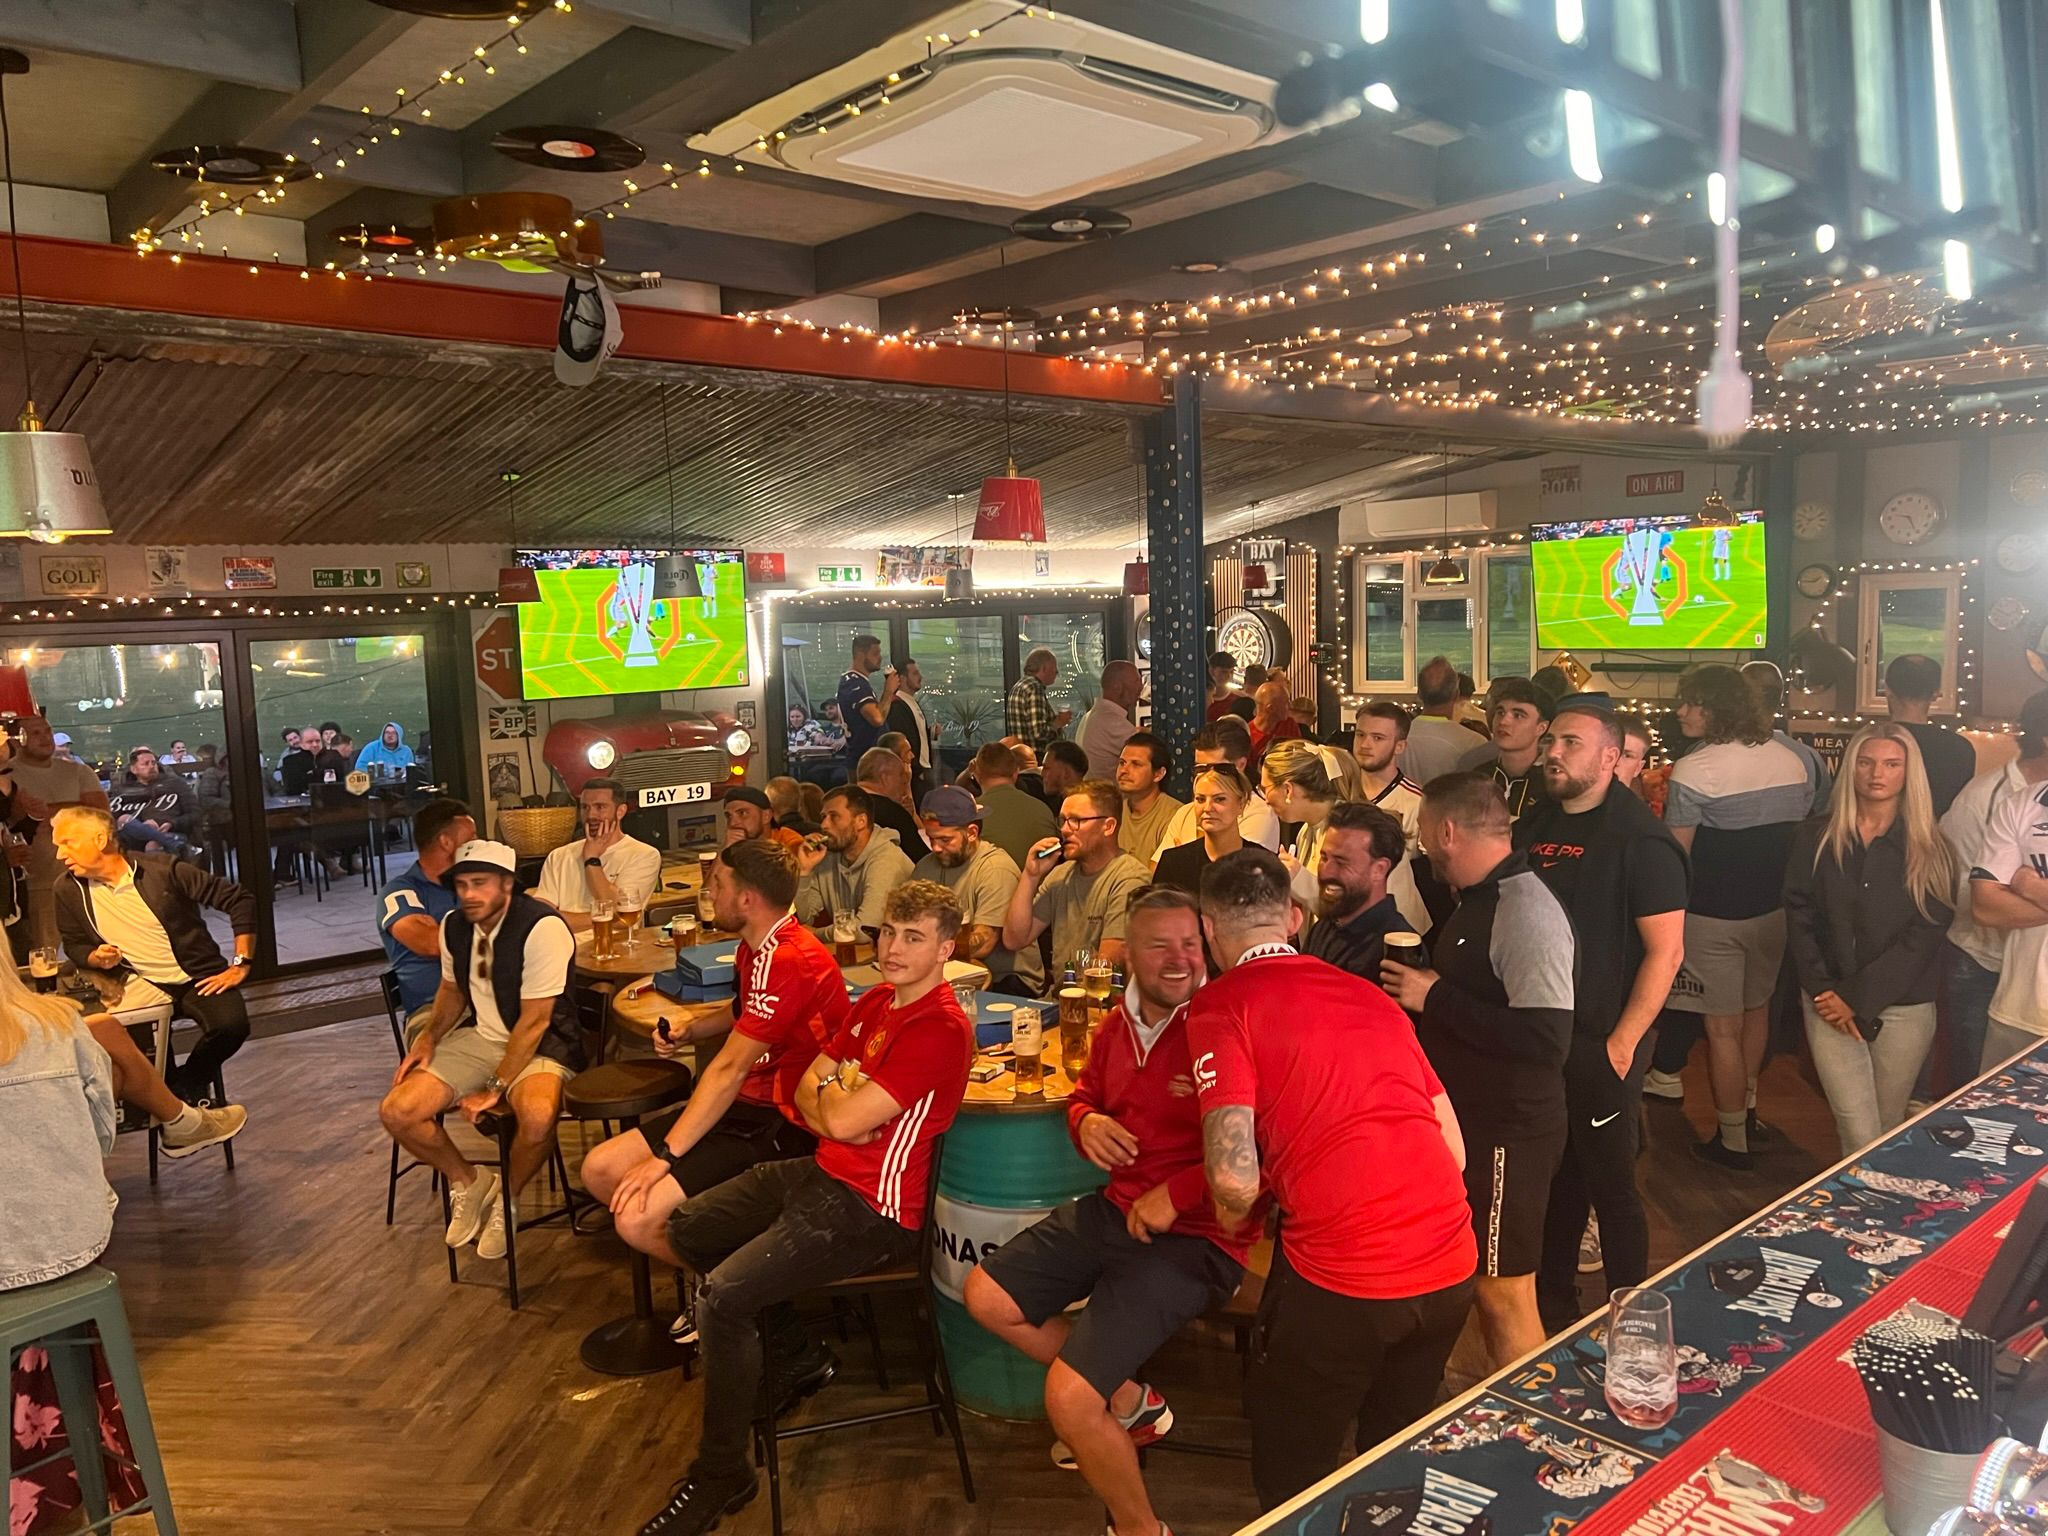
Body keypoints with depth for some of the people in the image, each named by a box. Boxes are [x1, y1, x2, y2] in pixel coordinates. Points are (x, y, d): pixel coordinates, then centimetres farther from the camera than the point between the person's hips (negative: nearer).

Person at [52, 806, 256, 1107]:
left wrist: (240, 965, -9)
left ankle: (190, 1081, 4)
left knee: (231, 1024, -29)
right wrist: (97, 958, -8)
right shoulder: (69, 890, 1)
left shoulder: (163, 870, -11)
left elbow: (240, 900, -7)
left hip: (200, 979, -3)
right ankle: (168, 1089, 4)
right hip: (141, 985, 3)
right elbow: (75, 946, 17)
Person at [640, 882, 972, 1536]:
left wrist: (831, 1090, -2)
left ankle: (722, 1475, -2)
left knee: (723, 1294, -22)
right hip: (822, 1171, 10)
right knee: (687, 1229, 15)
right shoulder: (877, 1000, 9)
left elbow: (845, 1120, -25)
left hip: (870, 1207, -10)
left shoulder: (941, 1030, -21)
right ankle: (798, 1356, 25)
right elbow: (806, 1089, 11)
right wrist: (838, 1103, -11)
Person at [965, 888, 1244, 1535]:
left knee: (1069, 1398, -18)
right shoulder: (1119, 1023, 5)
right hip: (1116, 1208, 9)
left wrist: (1177, 1195, -26)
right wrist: (1086, 1121, -1)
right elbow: (1084, 1094, 22)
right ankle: (1127, 1402, 27)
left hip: (1193, 1236, -9)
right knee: (985, 1295, 14)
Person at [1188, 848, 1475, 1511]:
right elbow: (1454, 1148, 16)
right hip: (1451, 1266, 6)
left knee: (1291, 1476, 19)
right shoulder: (1370, 995, 14)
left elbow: (1234, 1176, -14)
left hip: (1341, 1278, -6)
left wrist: (1232, 1218, 7)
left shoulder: (1221, 1004, -5)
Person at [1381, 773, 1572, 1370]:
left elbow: (1546, 1038, -31)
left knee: (1504, 1293, 2)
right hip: (1467, 1119, 10)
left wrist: (1435, 997, -24)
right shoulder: (1476, 900, 8)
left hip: (1508, 1135, -10)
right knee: (1480, 1282, 22)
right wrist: (1417, 982, 5)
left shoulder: (1527, 913, -23)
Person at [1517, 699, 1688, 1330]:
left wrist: (1622, 1043, -17)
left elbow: (1666, 951, -15)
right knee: (1553, 1178, 18)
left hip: (1602, 1046, -6)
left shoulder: (1640, 840, -13)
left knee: (1610, 1185, 5)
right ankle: (1553, 1305, 35)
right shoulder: (1534, 825, 7)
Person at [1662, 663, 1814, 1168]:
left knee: (1723, 1027, 3)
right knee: (1756, 1009, 24)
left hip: (1714, 917, -7)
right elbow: (1801, 832, 11)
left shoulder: (1694, 770, -19)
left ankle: (1732, 1141, 12)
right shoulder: (1791, 761, 1)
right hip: (1774, 908, 7)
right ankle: (1747, 1105, 41)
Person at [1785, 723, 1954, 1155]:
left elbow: (1926, 932, -7)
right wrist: (1823, 990, -9)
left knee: (1889, 1125, 9)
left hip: (1903, 1007, 0)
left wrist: (1858, 998, -12)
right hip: (1831, 1005, 0)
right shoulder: (1816, 838, 2)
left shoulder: (1928, 847, -1)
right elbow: (1799, 917, 1)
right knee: (1859, 1136, -8)